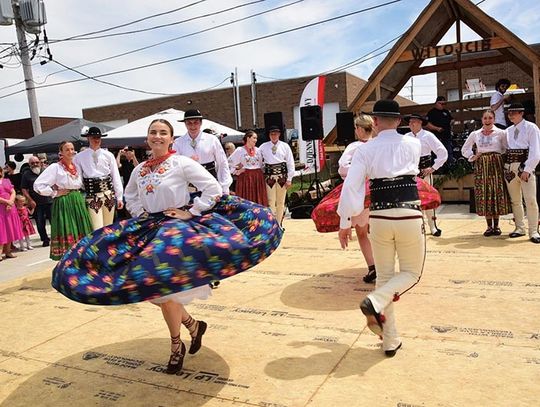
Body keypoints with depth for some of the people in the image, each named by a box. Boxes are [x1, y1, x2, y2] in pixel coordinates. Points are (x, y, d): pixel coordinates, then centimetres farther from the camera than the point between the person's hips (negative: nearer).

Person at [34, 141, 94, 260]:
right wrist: (55, 193, -10)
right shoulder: (55, 167, -8)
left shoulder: (77, 166, 10)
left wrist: (78, 194, 8)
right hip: (63, 204, -6)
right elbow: (38, 185, -12)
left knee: (81, 233, 8)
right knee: (66, 234, -4)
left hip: (78, 202, 6)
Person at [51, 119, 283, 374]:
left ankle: (176, 346, 15)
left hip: (178, 226, -7)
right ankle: (192, 324, 22)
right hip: (150, 227, 7)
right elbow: (130, 197, 26)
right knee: (146, 285, 2)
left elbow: (213, 189, -12)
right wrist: (142, 215, 10)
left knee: (162, 286, -10)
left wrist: (191, 212, -13)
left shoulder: (182, 163, -7)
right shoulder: (140, 170, 10)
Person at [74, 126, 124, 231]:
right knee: (98, 230, -6)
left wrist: (119, 197, 5)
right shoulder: (79, 157, 2)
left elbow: (116, 176, 6)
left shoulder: (108, 155, 5)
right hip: (92, 196, -2)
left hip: (109, 194, 2)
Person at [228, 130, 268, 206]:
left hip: (258, 177, 4)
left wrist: (261, 172, 7)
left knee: (259, 200, 3)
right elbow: (229, 163, -1)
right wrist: (236, 172, -3)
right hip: (245, 177, -4)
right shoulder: (240, 150, -2)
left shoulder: (257, 150, 11)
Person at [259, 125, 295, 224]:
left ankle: (279, 224, 18)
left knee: (281, 202, 8)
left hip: (282, 176, 1)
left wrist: (289, 179, -1)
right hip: (269, 176, -1)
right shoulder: (263, 147, 6)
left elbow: (290, 163, 4)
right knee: (271, 201, -3)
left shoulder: (285, 146, 5)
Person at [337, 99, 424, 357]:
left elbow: (351, 188, -7)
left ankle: (390, 341, 21)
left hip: (379, 219, 1)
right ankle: (377, 301, -8)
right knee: (411, 272, 19)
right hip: (410, 218, 0)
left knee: (384, 275, 14)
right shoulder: (414, 145, 5)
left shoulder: (366, 150, 1)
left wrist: (345, 223, 0)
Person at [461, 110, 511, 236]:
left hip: (496, 165, -1)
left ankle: (496, 225, 9)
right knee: (484, 195, 0)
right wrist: (472, 157, 4)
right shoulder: (475, 134, 7)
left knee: (497, 193, -1)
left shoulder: (501, 133, 1)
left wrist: (500, 155, -5)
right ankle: (489, 226, 7)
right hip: (481, 166, 1)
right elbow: (465, 149, 17)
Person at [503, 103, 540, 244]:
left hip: (525, 167, -5)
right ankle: (519, 228, 19)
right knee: (515, 200, 10)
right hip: (509, 167, 6)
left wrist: (527, 170, -16)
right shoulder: (508, 131, 16)